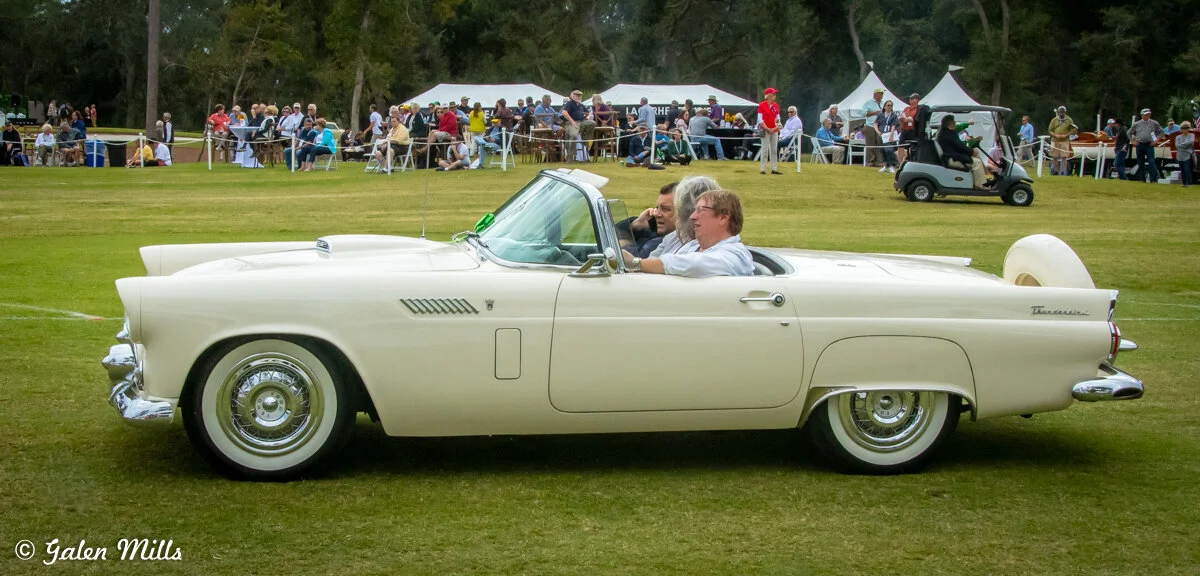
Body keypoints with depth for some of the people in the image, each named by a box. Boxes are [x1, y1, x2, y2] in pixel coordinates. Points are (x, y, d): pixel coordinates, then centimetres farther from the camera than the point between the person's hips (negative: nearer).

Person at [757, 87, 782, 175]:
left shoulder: (776, 106, 10)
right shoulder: (762, 105, -6)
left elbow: (777, 118, 14)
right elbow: (760, 119, -9)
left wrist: (776, 127, -4)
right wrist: (767, 129, -15)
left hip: (774, 131, 6)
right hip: (765, 130, -5)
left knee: (774, 150, 5)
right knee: (765, 150, -6)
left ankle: (774, 169, 9)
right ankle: (762, 169, -2)